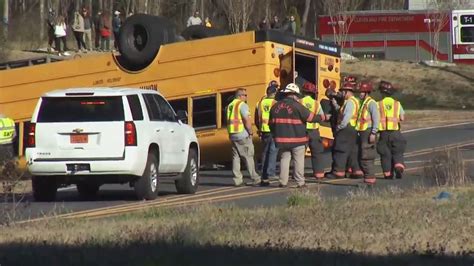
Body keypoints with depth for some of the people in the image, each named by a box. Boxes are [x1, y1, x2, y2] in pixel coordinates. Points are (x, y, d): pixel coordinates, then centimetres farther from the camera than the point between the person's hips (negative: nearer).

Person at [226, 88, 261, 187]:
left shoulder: (229, 106, 14)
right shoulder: (242, 105, -11)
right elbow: (247, 120, -19)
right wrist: (250, 132, -9)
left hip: (232, 135, 7)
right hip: (243, 135, -7)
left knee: (236, 157, 9)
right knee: (248, 157, -3)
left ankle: (237, 180, 7)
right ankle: (255, 179, -1)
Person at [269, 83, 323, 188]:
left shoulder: (276, 106, 7)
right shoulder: (297, 106, -12)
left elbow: (272, 123, 14)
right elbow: (311, 117, -10)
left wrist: (275, 135, 25)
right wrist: (322, 117, 7)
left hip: (282, 138, 5)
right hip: (297, 139, -5)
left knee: (285, 159, 11)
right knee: (299, 160, 1)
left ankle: (283, 182, 7)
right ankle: (300, 182, 1)